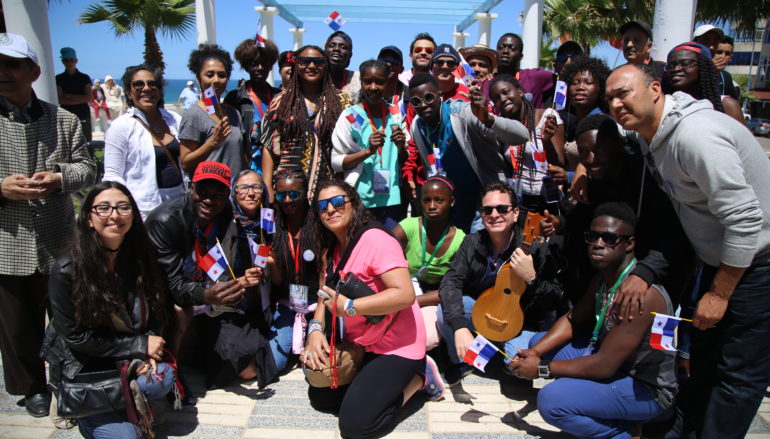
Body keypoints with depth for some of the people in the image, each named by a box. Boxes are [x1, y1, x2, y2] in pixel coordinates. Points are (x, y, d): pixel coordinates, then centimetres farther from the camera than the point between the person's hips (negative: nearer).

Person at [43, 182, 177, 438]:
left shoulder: (142, 258, -6)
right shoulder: (66, 271, -18)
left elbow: (158, 310, 4)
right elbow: (75, 336, -15)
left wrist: (148, 352, -15)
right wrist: (139, 346, -18)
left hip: (134, 358, 4)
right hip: (84, 365, -3)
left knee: (163, 378, -27)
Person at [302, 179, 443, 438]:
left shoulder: (375, 240, -21)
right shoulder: (333, 250, 7)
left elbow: (405, 294, -30)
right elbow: (327, 295, 9)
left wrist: (349, 307, -27)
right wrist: (315, 329, -11)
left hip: (396, 346, -9)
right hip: (358, 344, 9)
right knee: (320, 398, 14)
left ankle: (417, 379, 6)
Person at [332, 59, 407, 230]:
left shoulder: (395, 113, 8)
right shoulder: (351, 116, -3)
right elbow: (336, 163, -6)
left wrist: (401, 147, -6)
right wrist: (368, 151, -18)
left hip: (392, 198, 3)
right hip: (361, 201, -3)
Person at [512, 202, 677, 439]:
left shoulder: (642, 294, -31)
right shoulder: (603, 276, -2)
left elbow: (604, 365, -30)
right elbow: (573, 319, 7)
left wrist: (542, 368, -20)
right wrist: (536, 352, -10)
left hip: (645, 387, -9)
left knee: (551, 400, -27)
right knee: (538, 341, 8)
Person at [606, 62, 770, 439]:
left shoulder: (695, 135, -28)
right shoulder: (651, 134, 1)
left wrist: (719, 294, -21)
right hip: (721, 257, 10)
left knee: (739, 373, -1)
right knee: (704, 354, 21)